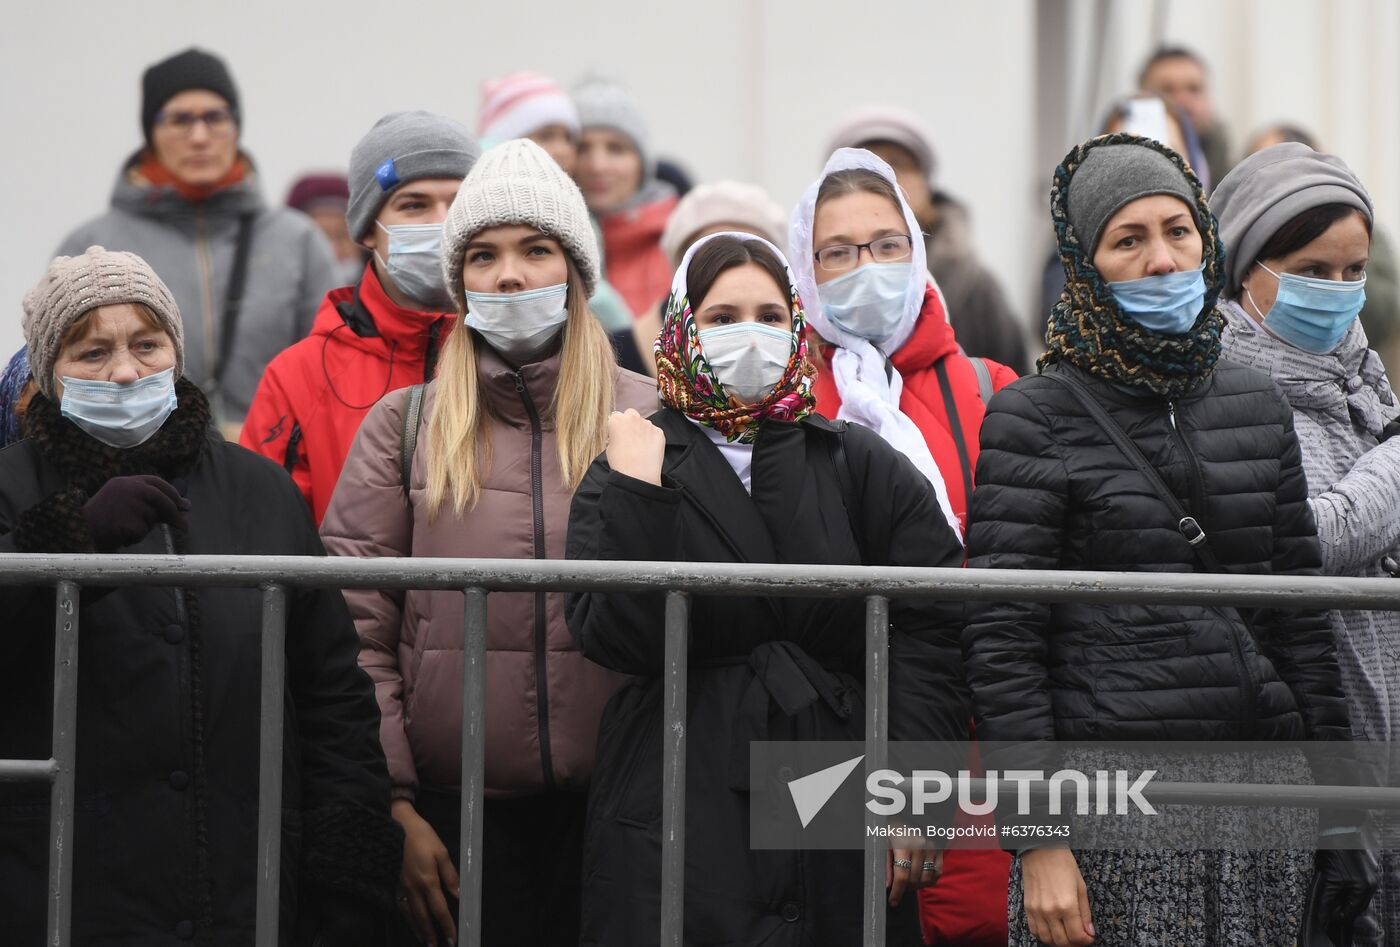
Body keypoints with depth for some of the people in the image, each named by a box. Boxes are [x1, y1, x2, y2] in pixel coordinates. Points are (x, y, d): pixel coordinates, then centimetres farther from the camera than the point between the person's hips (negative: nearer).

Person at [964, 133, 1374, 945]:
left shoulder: (1256, 406, 12)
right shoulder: (1035, 418, -2)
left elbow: (1300, 612, 16)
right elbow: (1003, 642, -6)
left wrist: (1337, 807, 12)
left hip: (1264, 791, 4)